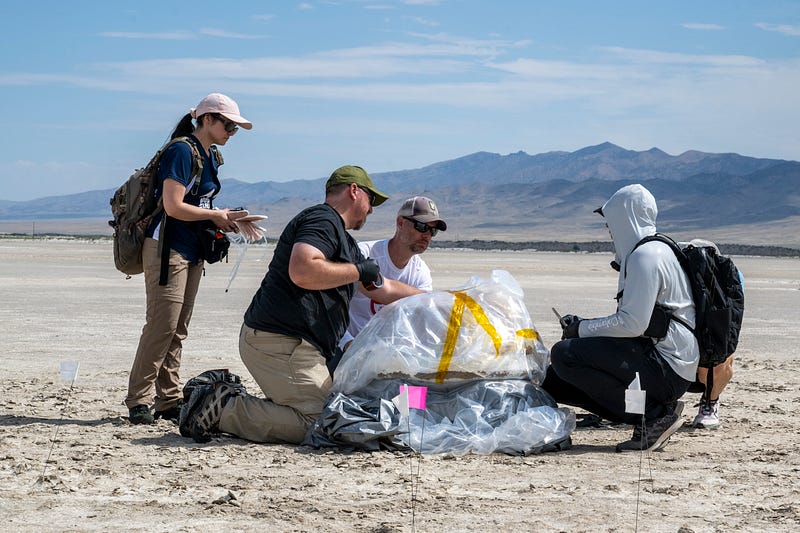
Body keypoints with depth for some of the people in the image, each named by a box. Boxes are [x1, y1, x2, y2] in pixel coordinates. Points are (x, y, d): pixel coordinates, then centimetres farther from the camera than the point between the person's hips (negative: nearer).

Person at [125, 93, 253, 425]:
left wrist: (225, 219, 2)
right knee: (162, 324, -12)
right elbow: (174, 206, -19)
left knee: (178, 329, 8)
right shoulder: (182, 151, -13)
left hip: (191, 252, 9)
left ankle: (170, 401, 11)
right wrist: (216, 216, -10)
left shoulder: (210, 156, 16)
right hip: (167, 248, -9)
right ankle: (138, 401, -6)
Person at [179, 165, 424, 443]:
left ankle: (226, 402, 3)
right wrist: (358, 270, -12)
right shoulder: (322, 219, -6)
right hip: (281, 343, -11)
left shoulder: (345, 242, 27)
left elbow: (382, 288, 35)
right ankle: (225, 410, -12)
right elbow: (301, 271, -24)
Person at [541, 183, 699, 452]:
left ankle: (654, 414, -13)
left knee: (564, 354, -21)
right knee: (553, 380, 10)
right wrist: (582, 324, 10)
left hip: (666, 369, -10)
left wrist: (583, 329, -9)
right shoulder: (656, 250, 19)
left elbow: (633, 324, -22)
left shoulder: (646, 256, -15)